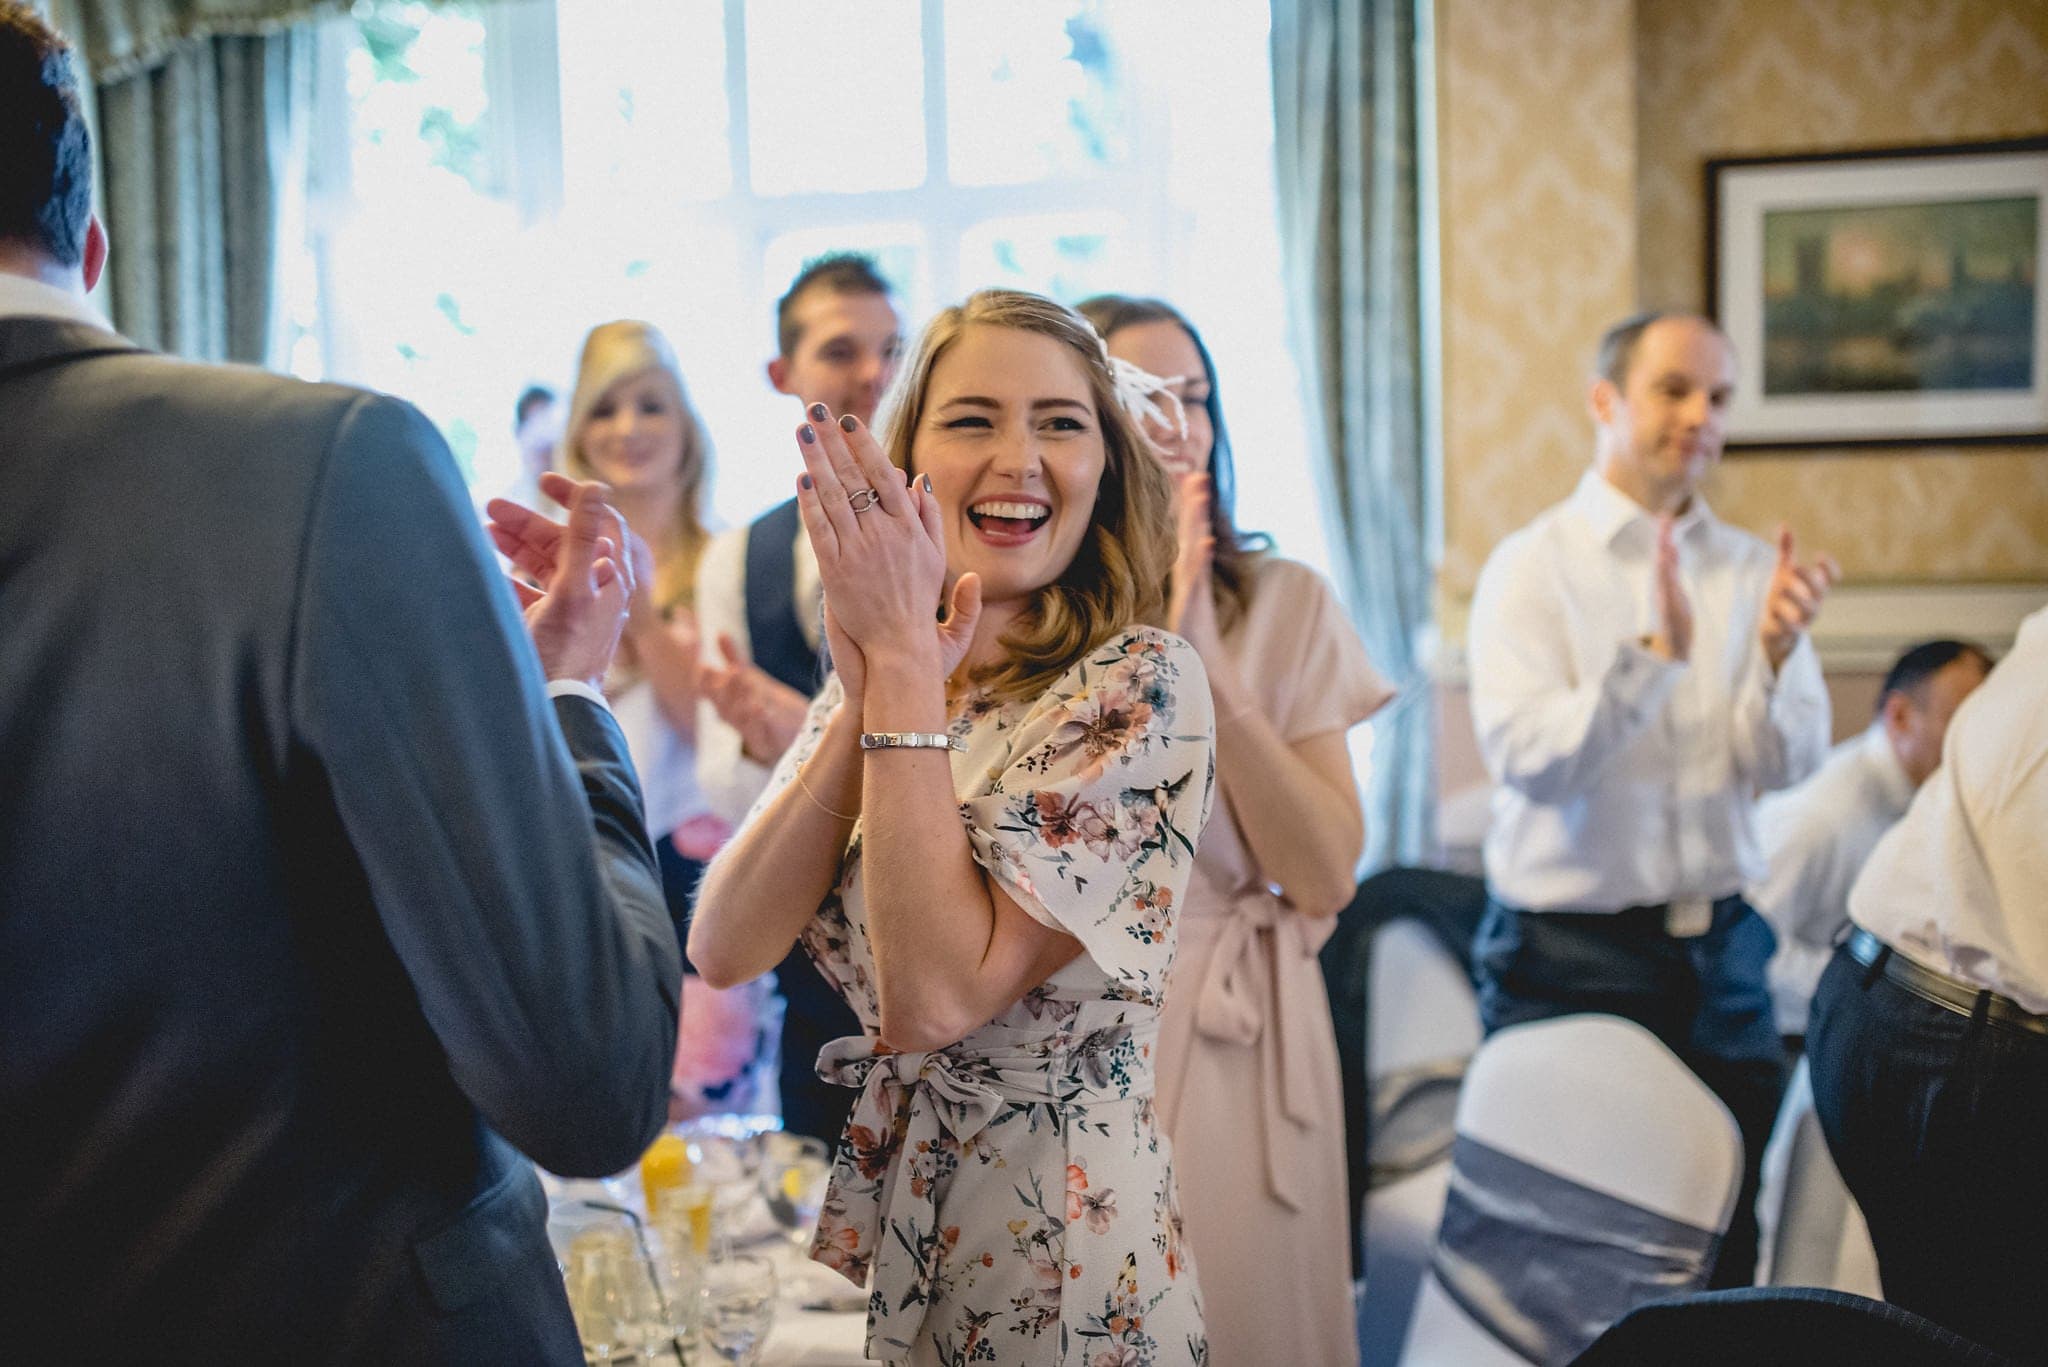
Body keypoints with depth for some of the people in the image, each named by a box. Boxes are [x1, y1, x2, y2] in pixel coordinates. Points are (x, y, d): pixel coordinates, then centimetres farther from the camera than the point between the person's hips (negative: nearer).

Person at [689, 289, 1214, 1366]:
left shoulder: (1140, 683, -16)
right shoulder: (872, 672, 2)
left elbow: (936, 998, -25)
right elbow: (724, 951, -9)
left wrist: (904, 653, -23)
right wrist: (868, 697, -18)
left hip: (1049, 1238, -5)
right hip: (868, 1215, 5)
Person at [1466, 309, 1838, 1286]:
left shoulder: (1749, 570, 6)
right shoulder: (1532, 567, -5)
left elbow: (1784, 766, -1)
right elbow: (1524, 755, -19)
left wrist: (1776, 655, -19)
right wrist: (1656, 653, -29)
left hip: (1719, 952, 4)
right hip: (1570, 956, -3)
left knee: (1725, 1240, 9)